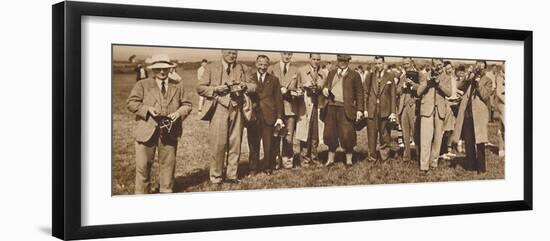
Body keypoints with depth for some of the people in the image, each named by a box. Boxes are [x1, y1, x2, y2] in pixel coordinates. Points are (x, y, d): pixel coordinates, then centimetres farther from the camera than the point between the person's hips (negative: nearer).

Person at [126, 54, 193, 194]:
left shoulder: (178, 86, 12)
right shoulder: (142, 85, 4)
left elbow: (186, 105, 14)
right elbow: (131, 103, -1)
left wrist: (179, 113, -8)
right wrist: (147, 109, -16)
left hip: (169, 131, 2)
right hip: (147, 130, -2)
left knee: (168, 162, 10)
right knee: (143, 164, 1)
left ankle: (166, 191, 26)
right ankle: (141, 193, 14)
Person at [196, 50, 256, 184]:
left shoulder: (242, 69, 15)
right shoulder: (211, 68, 7)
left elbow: (253, 87, 13)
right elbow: (200, 88, 4)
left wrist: (244, 86, -9)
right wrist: (216, 89, -11)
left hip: (237, 110, 3)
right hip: (219, 109, -3)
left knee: (235, 144, 3)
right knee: (219, 144, -6)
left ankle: (231, 175, 14)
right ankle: (216, 175, 7)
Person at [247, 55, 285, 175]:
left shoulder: (274, 80, 10)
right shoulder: (249, 78, 7)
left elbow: (278, 99, 7)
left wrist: (279, 117, 1)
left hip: (269, 116, 0)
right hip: (253, 115, 0)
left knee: (269, 145, 2)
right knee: (253, 144, 4)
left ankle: (268, 167, 17)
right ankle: (253, 168, 15)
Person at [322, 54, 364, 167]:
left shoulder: (354, 75, 5)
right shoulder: (331, 73, 18)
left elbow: (359, 93, 2)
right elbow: (325, 86, 25)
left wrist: (359, 110, -6)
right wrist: (324, 90, -1)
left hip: (345, 109, -4)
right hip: (331, 107, 4)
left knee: (347, 134, -7)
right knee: (330, 134, 6)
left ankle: (349, 159, 3)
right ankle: (330, 158, 18)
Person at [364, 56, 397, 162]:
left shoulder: (390, 77, 3)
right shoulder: (370, 77, 8)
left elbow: (393, 95, 1)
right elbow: (366, 93, 7)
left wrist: (393, 112, -4)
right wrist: (365, 109, -1)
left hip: (385, 110, -1)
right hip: (371, 110, 1)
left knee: (384, 135, 5)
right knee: (371, 134, 2)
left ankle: (384, 156, 15)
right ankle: (372, 156, 11)